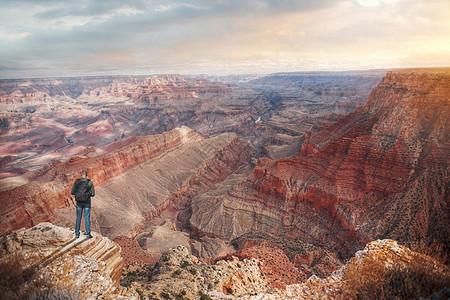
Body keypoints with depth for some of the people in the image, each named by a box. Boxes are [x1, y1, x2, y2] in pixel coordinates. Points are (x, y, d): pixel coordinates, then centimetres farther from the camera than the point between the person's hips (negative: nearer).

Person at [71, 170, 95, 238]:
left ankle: (77, 234, 16)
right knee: (87, 217, 3)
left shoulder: (76, 182, -2)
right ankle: (88, 233, 2)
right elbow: (93, 194, -6)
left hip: (79, 202, 2)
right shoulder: (90, 182, -7)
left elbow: (72, 192, 2)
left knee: (78, 218, 12)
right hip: (87, 202, -2)